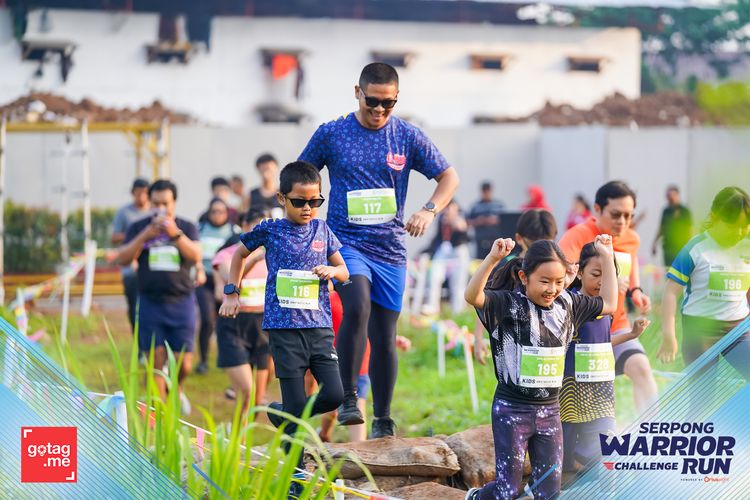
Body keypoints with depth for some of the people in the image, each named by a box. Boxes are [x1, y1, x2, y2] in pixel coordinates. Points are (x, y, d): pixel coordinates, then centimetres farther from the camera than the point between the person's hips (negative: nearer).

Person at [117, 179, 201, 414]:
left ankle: (176, 390, 33)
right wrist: (146, 234, -18)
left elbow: (196, 256, -12)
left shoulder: (186, 227, 4)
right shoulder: (139, 228, 5)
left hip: (181, 300, 0)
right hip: (150, 303, 0)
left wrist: (175, 234, -27)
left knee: (184, 364, 0)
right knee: (157, 361, -4)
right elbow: (123, 258, -6)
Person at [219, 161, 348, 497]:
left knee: (334, 395, -7)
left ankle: (281, 415, 20)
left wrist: (331, 271, -6)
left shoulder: (322, 230, 9)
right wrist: (232, 292, 14)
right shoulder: (270, 230, 1)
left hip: (319, 325, 3)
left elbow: (344, 271, 17)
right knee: (297, 403, -4)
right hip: (284, 327, -3)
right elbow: (240, 253, 19)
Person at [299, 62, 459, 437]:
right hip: (346, 241, -2)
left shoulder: (408, 137, 3)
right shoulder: (331, 134, 0)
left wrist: (429, 211, -11)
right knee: (357, 308, -29)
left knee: (384, 336, 7)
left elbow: (449, 177, 6)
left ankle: (383, 420, 20)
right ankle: (348, 398, -19)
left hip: (390, 248, 2)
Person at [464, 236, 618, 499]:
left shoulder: (567, 304, 3)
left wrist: (607, 257, 9)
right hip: (512, 410, -5)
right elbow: (472, 296, -31)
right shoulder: (509, 304, -14)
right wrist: (493, 258, -44)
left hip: (550, 411, 5)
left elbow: (609, 303, 16)